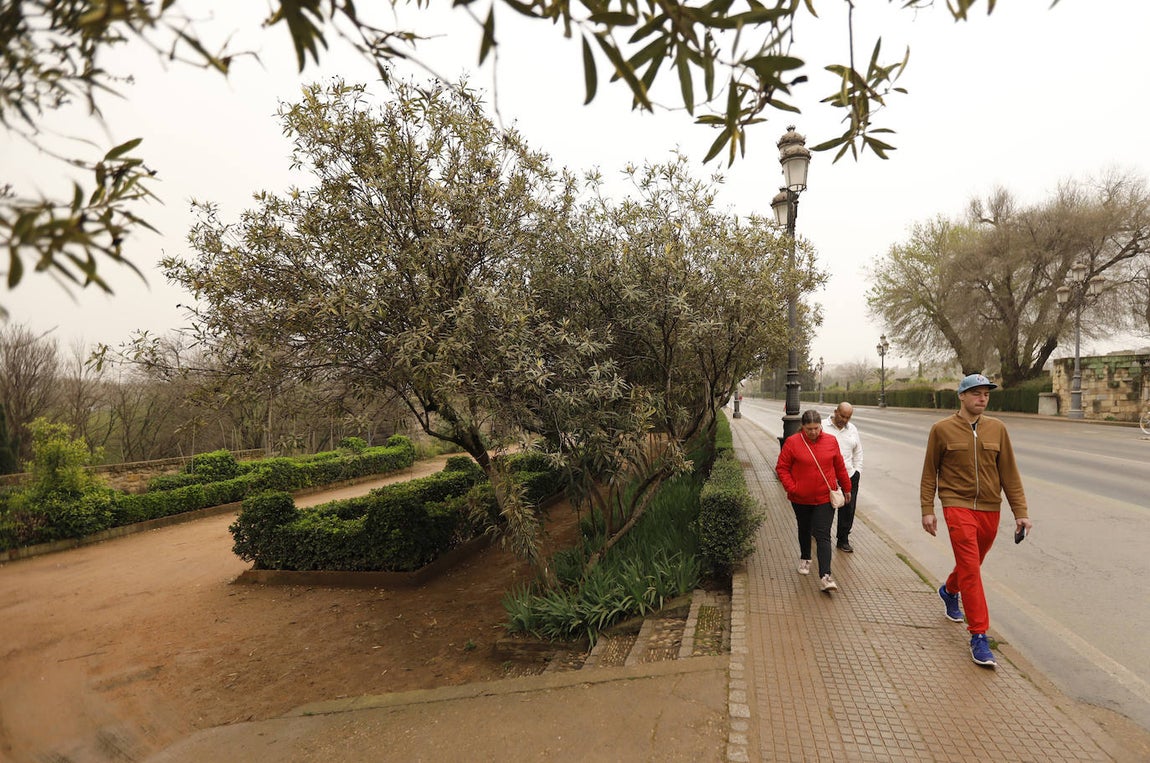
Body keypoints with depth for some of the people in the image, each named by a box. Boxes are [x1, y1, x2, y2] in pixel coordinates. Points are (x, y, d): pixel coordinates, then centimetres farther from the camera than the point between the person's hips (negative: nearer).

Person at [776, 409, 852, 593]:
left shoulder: (831, 441, -2)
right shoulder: (792, 442, -9)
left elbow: (839, 466, 10)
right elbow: (782, 467, -5)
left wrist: (846, 488, 17)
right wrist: (791, 488, -14)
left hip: (825, 498, 0)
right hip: (801, 499, 0)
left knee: (823, 536, -7)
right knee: (804, 531, 20)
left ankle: (825, 577, -11)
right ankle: (805, 559, 44)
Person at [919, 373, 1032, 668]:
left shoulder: (997, 428, 4)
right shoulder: (942, 429, -5)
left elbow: (1009, 472, 6)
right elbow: (929, 472, 0)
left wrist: (1020, 511, 3)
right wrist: (927, 510, -3)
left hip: (990, 510, 4)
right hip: (958, 506, -4)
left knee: (972, 564, 19)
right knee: (970, 569, -9)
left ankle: (949, 590, 49)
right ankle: (979, 636, -1)